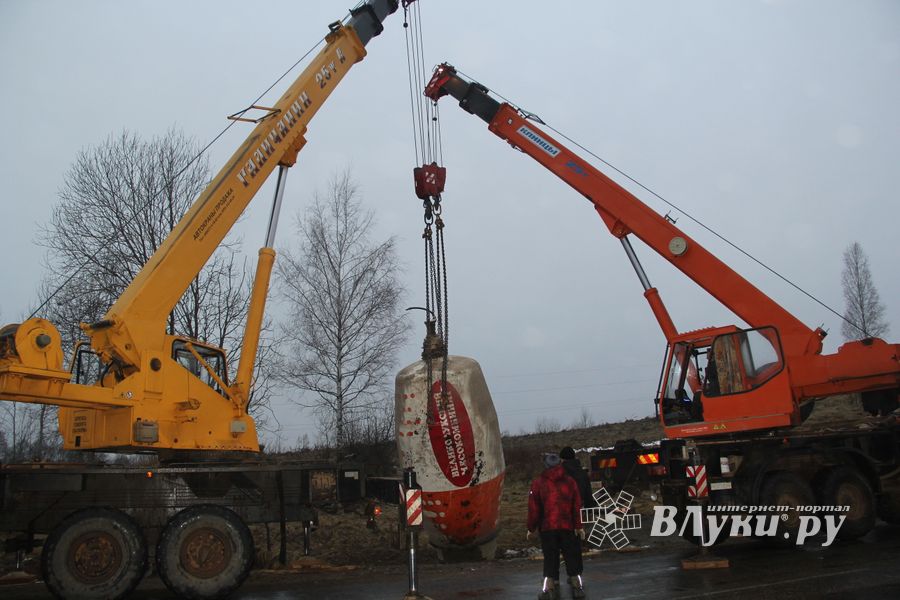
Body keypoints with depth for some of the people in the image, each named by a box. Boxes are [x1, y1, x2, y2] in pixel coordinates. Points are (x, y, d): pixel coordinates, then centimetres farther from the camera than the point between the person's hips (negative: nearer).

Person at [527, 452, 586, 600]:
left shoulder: (538, 483, -7)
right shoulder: (570, 482, -1)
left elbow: (533, 508, -6)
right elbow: (576, 506, 1)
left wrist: (531, 528, 3)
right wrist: (578, 526, 9)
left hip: (547, 528, -1)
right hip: (568, 527, 1)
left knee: (550, 557, 7)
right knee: (572, 555, 15)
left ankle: (549, 587, 1)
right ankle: (576, 584, 20)